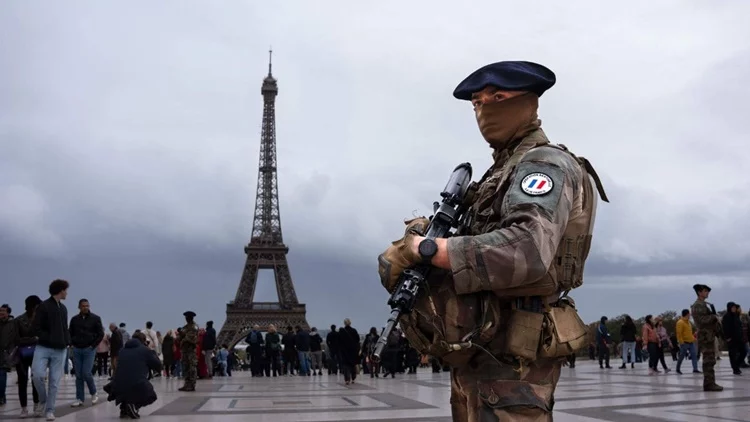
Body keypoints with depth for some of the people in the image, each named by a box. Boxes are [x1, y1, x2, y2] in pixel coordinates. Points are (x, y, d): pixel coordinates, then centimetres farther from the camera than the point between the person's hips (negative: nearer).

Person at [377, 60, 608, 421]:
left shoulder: (544, 164, -11)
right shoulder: (503, 171, 20)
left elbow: (527, 251, -29)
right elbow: (476, 240, 15)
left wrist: (426, 250, -25)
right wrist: (420, 236, -5)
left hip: (510, 355, -10)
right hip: (479, 351, 10)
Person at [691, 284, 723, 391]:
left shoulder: (706, 305, 21)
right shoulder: (697, 306, -10)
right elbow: (701, 320, -21)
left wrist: (717, 321, 7)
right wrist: (714, 316, -14)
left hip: (711, 335, 10)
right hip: (705, 336, -10)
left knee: (710, 360, 11)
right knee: (708, 361, -11)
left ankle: (710, 383, 14)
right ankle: (709, 384, -12)